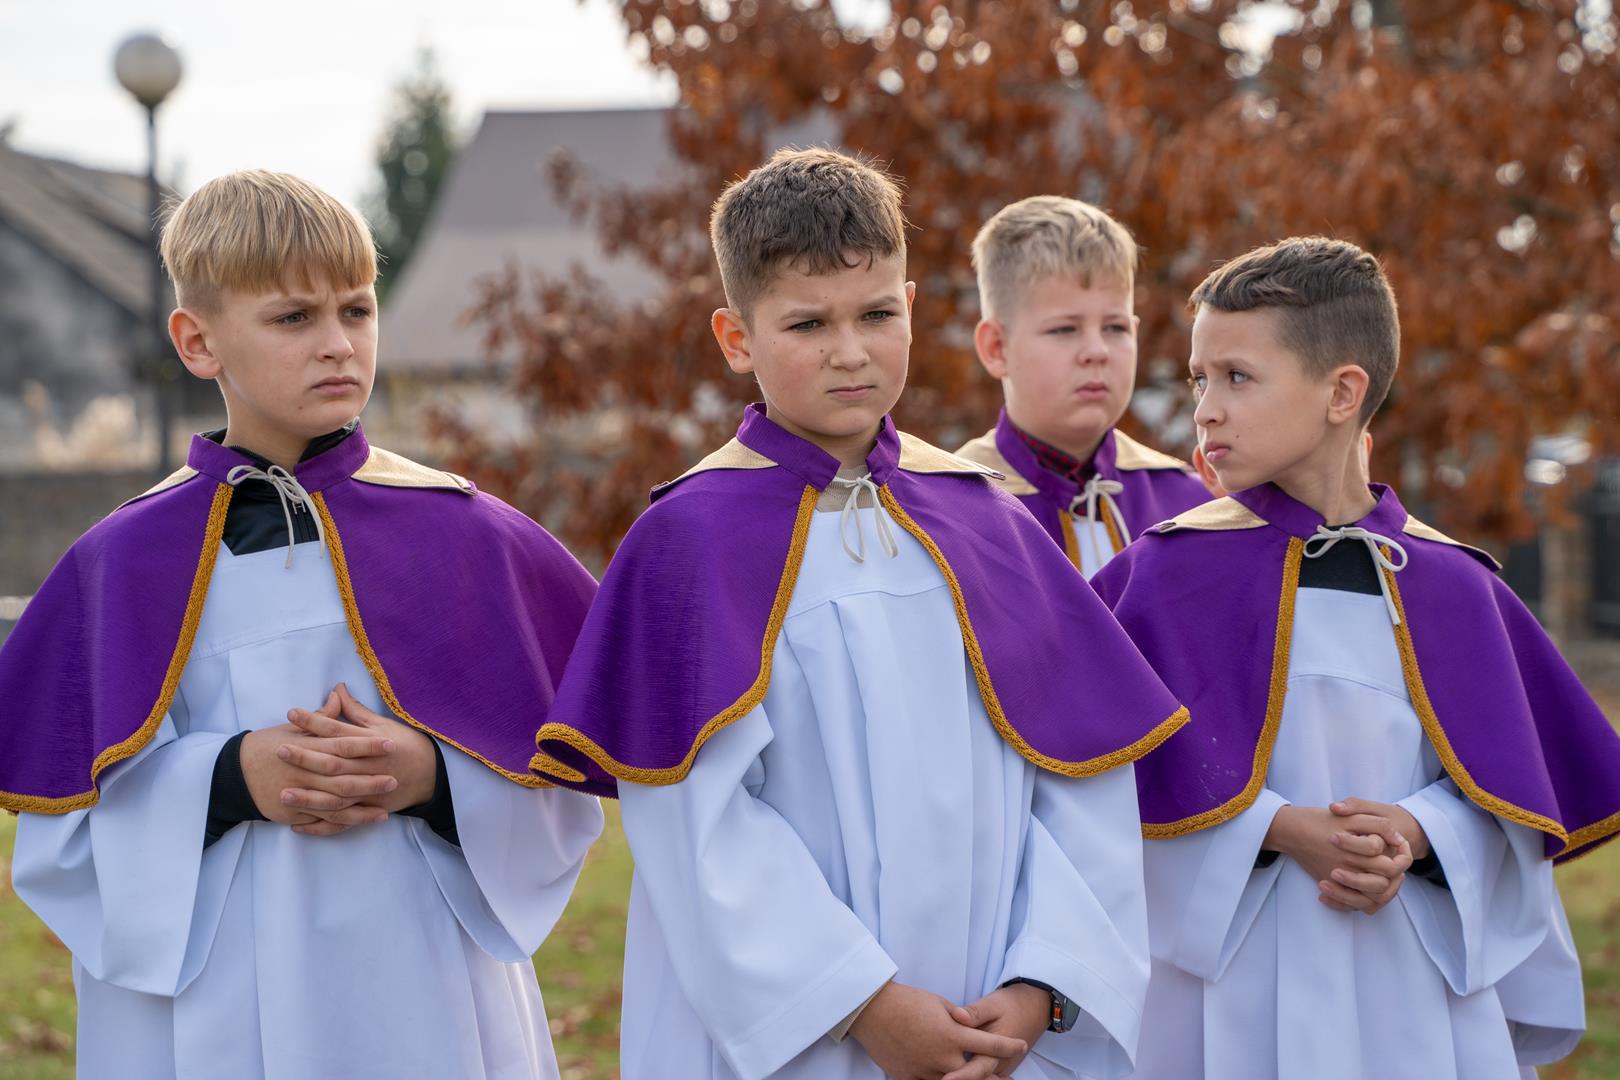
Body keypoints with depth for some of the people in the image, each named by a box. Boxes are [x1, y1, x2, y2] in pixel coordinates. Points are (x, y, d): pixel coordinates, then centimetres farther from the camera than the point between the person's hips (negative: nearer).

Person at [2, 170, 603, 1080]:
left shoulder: (461, 536, 0)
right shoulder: (128, 562, 0)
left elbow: (562, 782, 1)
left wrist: (432, 775, -17)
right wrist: (230, 778, -16)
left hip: (425, 998, 0)